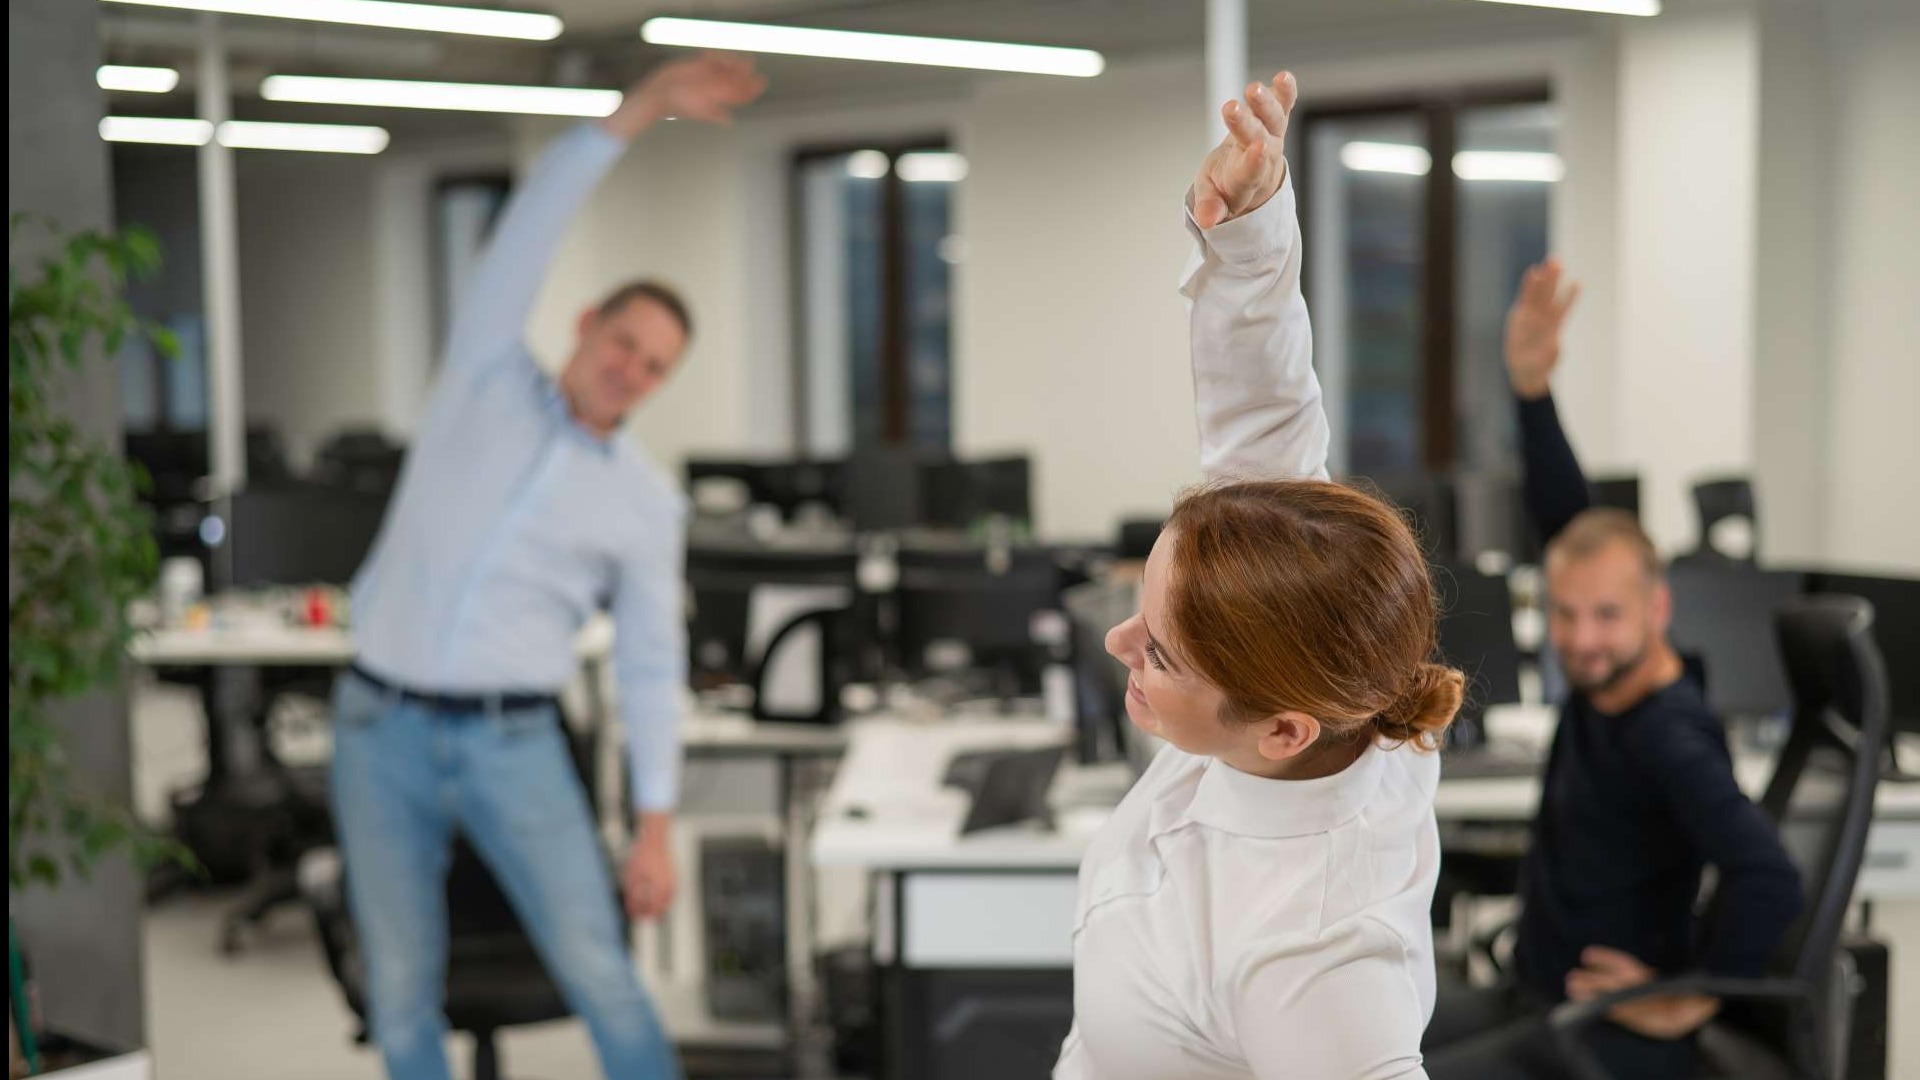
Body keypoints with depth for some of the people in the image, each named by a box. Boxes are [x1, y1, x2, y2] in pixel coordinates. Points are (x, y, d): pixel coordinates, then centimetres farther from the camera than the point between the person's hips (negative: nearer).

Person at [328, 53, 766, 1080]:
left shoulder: (646, 503, 4)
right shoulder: (486, 379, 3)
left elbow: (652, 666, 5)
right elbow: (528, 228, -7)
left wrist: (655, 824, -3)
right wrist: (642, 107, -14)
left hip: (513, 742, 0)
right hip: (381, 730, 1)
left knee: (599, 972, -4)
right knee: (400, 987, 5)